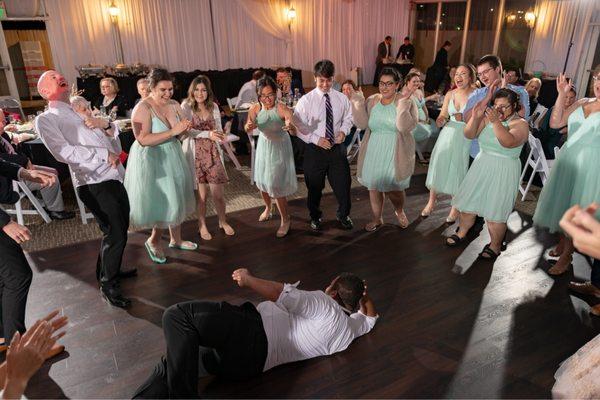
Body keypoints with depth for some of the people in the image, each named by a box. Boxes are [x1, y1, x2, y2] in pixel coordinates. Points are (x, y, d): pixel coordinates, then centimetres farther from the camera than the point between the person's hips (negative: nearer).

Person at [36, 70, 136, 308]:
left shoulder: (82, 114, 22)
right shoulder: (46, 119, 1)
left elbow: (116, 148, 19)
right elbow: (64, 152, -15)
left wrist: (106, 126, 1)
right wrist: (104, 154, -12)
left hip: (115, 180, 8)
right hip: (94, 185, -7)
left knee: (120, 230, 18)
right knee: (115, 235, -8)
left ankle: (111, 270, 41)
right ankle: (107, 285, 13)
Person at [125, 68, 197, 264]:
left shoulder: (174, 105, 1)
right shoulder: (142, 108, -19)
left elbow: (180, 132, 11)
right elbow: (143, 140, -28)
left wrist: (185, 128, -13)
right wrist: (172, 132, -31)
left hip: (172, 157, 7)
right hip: (151, 160, -7)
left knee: (176, 200, 15)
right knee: (163, 203, -3)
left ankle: (176, 239, 33)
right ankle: (153, 241, 21)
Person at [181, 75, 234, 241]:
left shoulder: (213, 106, 5)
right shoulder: (186, 106, -5)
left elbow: (218, 129, 8)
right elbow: (186, 130, -13)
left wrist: (221, 136, -15)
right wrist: (208, 134, -24)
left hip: (213, 152, 2)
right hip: (195, 153, -2)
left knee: (218, 192, 3)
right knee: (201, 193, 5)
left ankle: (223, 221, 26)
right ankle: (202, 225, 25)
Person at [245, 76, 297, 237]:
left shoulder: (282, 109, -26)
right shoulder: (255, 109, -14)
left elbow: (294, 132, -35)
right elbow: (247, 129, -12)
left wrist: (291, 127, -59)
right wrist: (249, 126, -36)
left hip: (280, 148, -4)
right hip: (263, 146, 5)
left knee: (275, 185, -5)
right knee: (262, 182, 18)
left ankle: (285, 219, 16)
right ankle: (268, 208, 48)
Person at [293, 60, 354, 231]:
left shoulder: (342, 98, 0)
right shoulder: (306, 100, -10)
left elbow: (348, 118, 13)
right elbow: (298, 127, -10)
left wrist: (344, 131, -8)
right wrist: (317, 140, -18)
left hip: (337, 148, 2)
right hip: (315, 149, -2)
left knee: (343, 184, 11)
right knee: (314, 187, 14)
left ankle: (343, 215, 39)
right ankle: (315, 217, 40)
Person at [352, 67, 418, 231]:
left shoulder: (406, 102, -8)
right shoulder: (371, 101, 3)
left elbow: (406, 127, -22)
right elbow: (363, 124, -9)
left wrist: (403, 104, -29)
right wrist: (357, 102, -15)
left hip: (395, 154, -3)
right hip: (373, 152, 4)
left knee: (393, 189, 3)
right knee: (374, 186, 13)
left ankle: (400, 211, 38)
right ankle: (377, 219, 34)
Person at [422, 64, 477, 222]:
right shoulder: (450, 94, 4)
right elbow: (441, 117, 5)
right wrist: (441, 121, -16)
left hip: (465, 139, -4)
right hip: (448, 135, 4)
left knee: (458, 170, 4)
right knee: (438, 167, 8)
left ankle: (455, 207, 23)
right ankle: (431, 202, 27)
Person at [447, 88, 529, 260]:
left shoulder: (520, 124, -10)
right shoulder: (488, 117, 3)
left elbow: (508, 142, -28)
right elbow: (469, 134, -3)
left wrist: (496, 122, -38)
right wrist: (476, 116, -18)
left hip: (503, 172, -5)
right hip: (481, 166, 5)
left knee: (495, 210, -2)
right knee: (468, 202, 12)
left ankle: (495, 245, 17)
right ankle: (462, 232, 33)